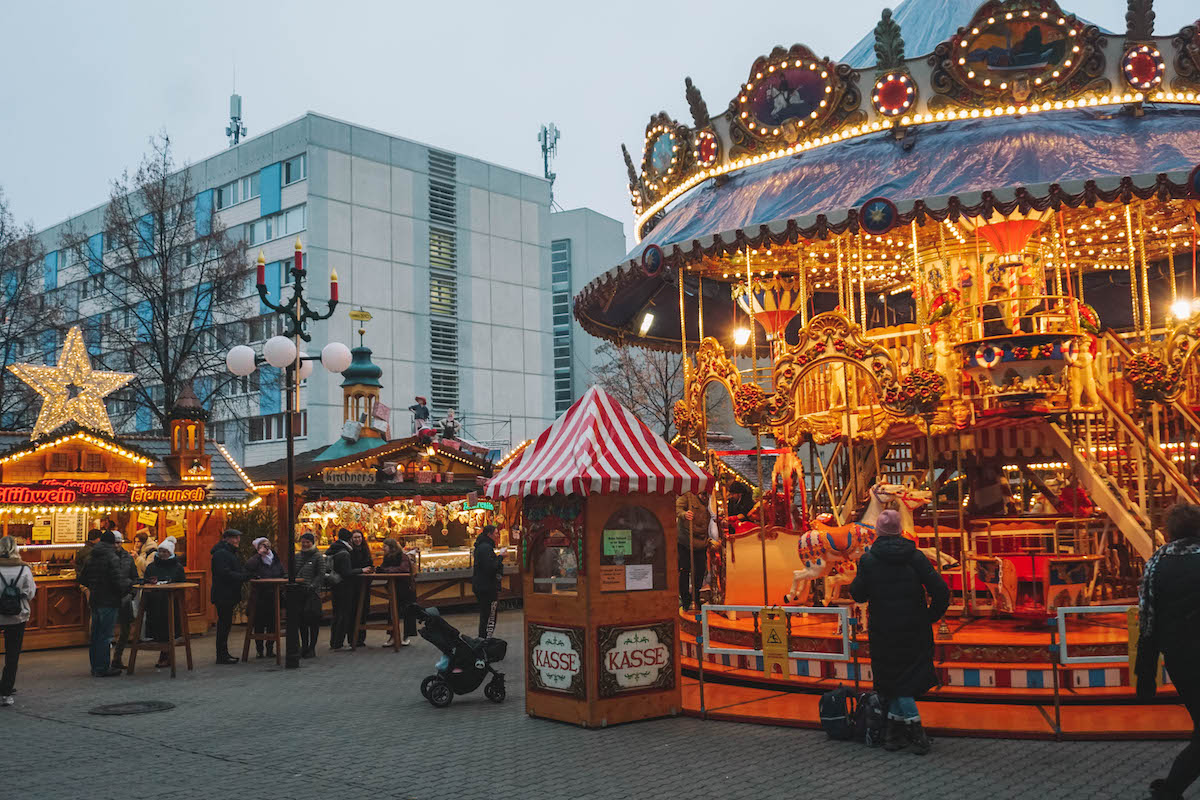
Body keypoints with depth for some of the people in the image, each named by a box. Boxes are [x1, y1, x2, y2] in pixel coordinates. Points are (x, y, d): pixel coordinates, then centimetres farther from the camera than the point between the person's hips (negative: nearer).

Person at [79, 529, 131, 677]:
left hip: (95, 600, 8)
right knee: (105, 636, -3)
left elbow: (83, 579, 17)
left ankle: (95, 666, 23)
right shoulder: (112, 558, -15)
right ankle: (102, 669, -1)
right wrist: (129, 583, -1)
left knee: (96, 635, 15)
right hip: (109, 601, -8)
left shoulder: (91, 558, 10)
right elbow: (119, 581, -20)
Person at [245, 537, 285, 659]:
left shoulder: (276, 560, 12)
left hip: (273, 597, 4)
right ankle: (259, 649, 7)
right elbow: (248, 566, -22)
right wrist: (260, 554, -21)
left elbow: (282, 574, 18)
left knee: (272, 623, 3)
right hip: (259, 597, -3)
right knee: (259, 623, -2)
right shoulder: (255, 560, -1)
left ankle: (270, 649, 12)